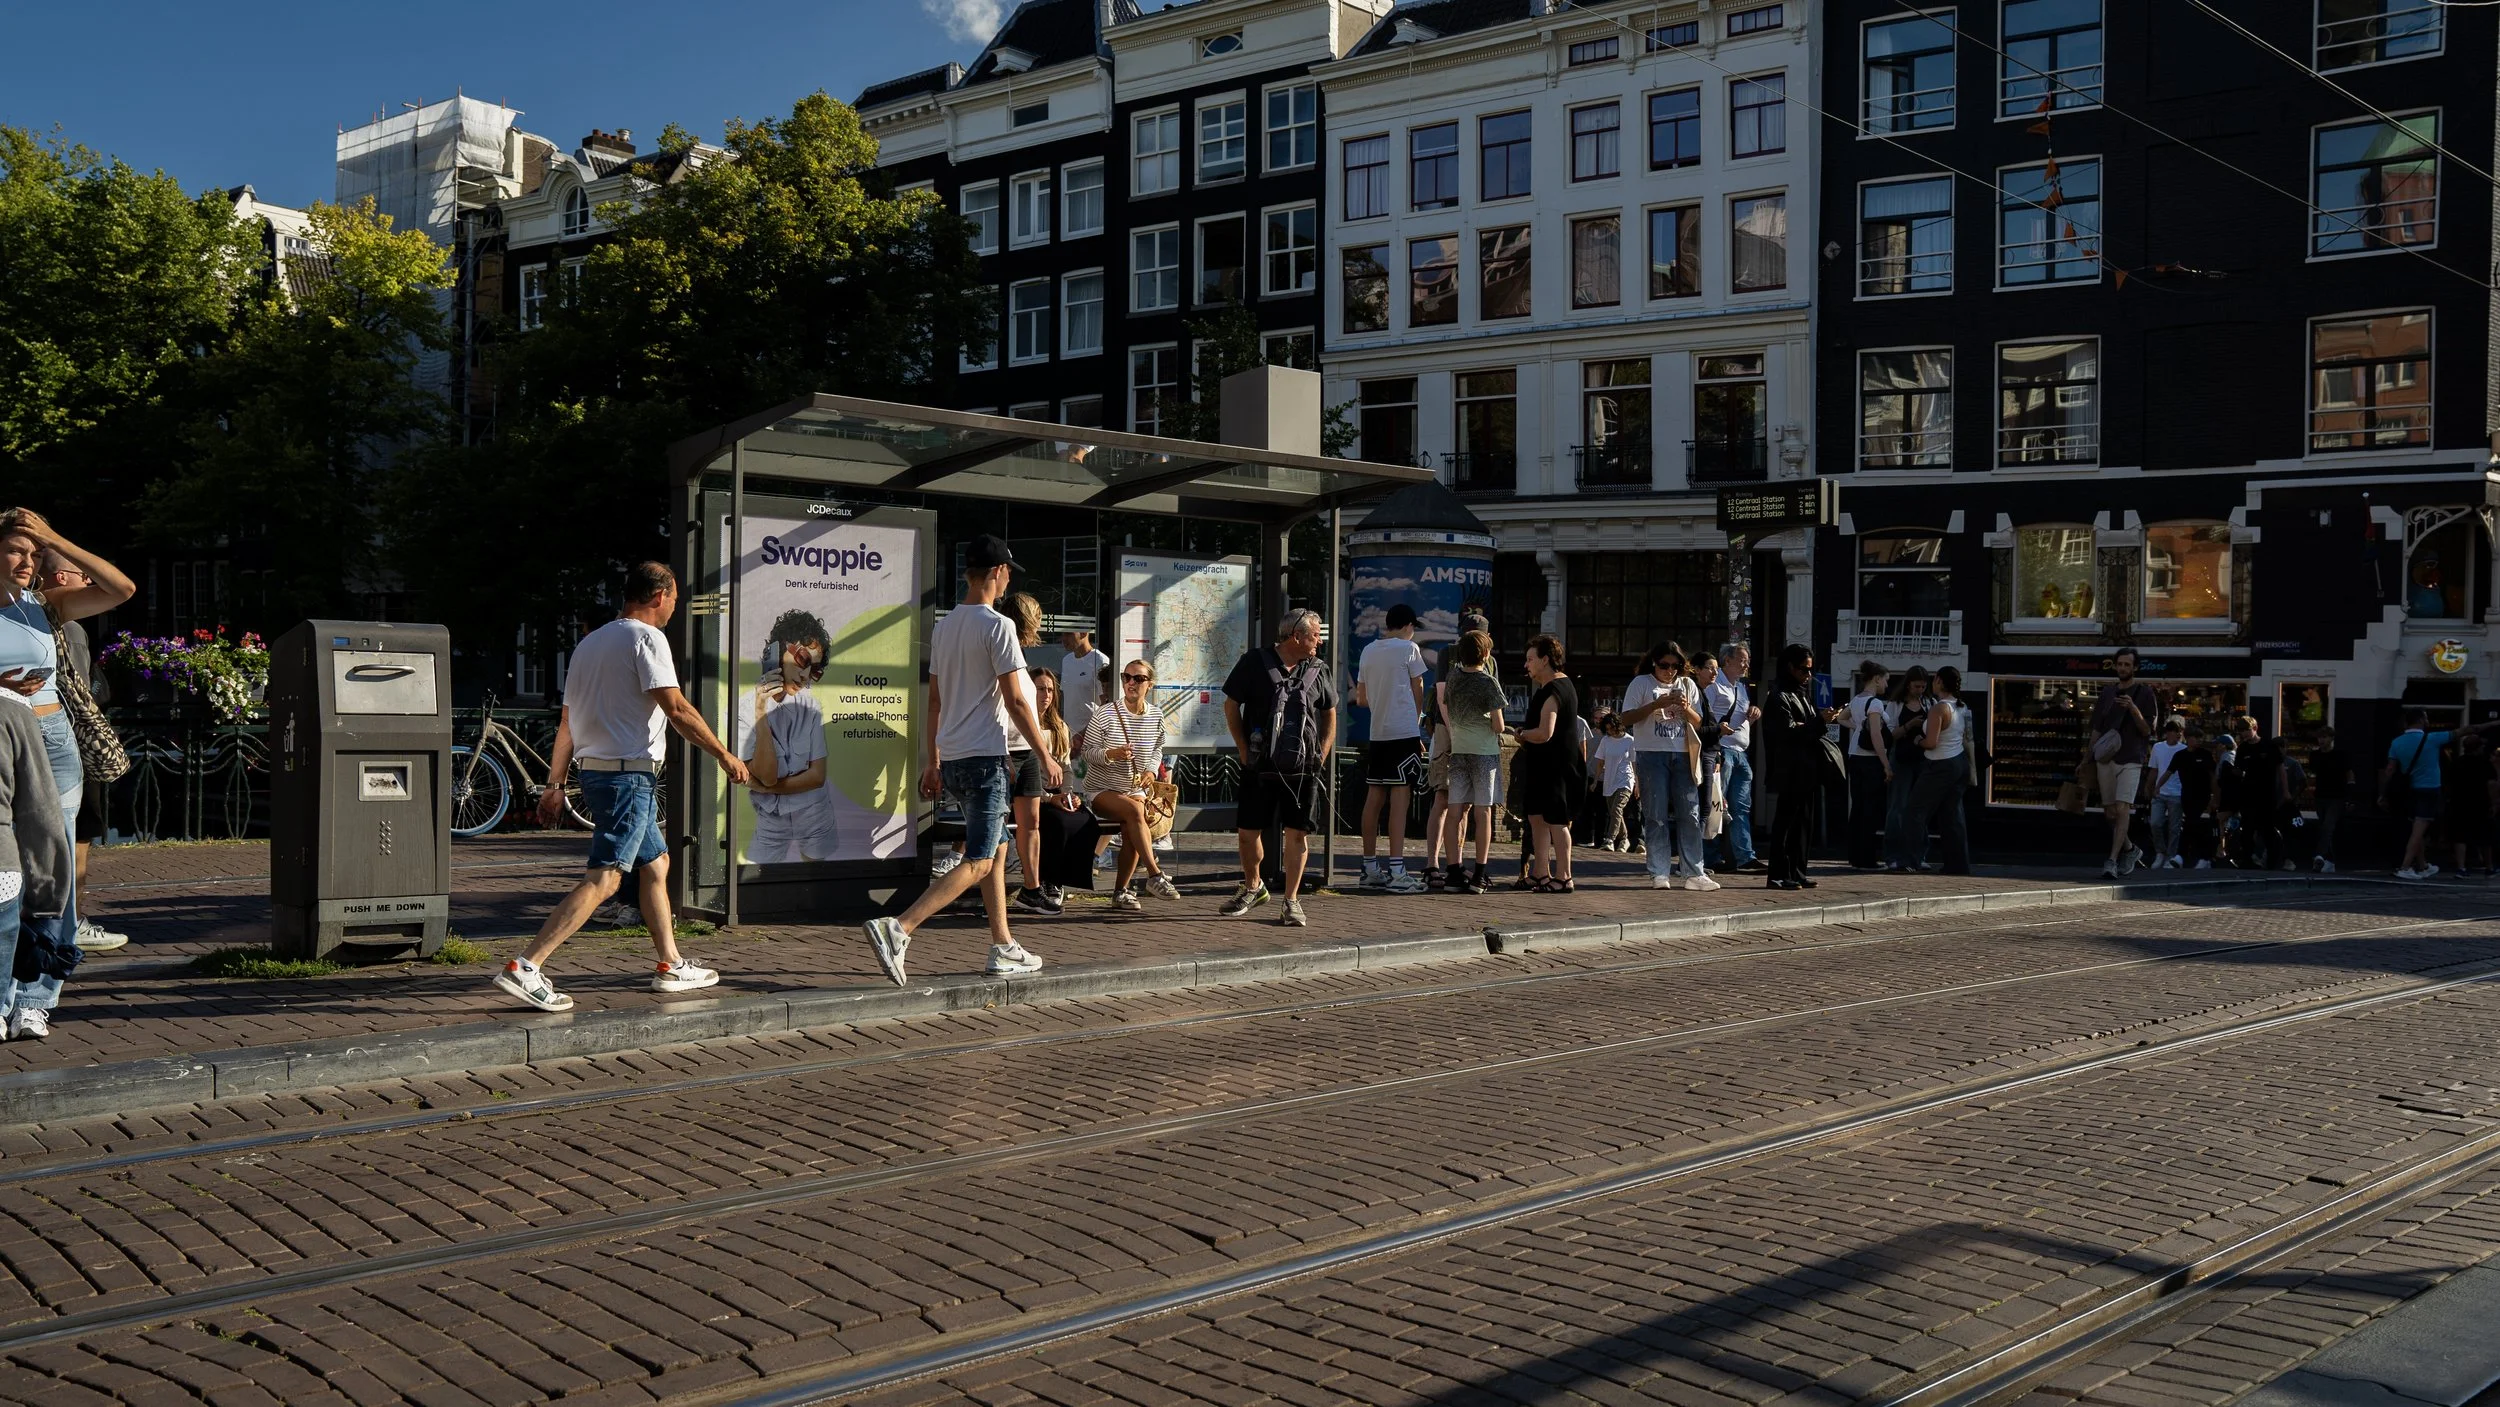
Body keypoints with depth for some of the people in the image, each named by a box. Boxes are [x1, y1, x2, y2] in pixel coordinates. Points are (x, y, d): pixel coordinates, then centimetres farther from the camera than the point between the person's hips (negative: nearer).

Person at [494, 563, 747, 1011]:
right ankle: (525, 967, -19)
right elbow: (676, 709, -16)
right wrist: (724, 755, -10)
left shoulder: (590, 642, 18)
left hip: (594, 770, 10)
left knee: (655, 864, 18)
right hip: (629, 773, -10)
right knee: (603, 878, -12)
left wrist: (554, 785, 17)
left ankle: (671, 966, 24)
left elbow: (566, 721, 17)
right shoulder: (646, 638, -9)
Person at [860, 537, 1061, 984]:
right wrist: (1046, 757, -7)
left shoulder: (943, 627, 12)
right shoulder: (997, 626, -12)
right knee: (978, 862, -8)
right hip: (985, 758, -9)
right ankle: (897, 929, -21)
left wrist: (932, 761, 23)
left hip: (951, 758, 9)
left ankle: (1004, 948, 21)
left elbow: (934, 701, 17)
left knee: (997, 850, 18)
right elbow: (1015, 702, -14)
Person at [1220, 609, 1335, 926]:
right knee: (1248, 832, 3)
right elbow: (1231, 704, 4)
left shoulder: (1316, 670, 9)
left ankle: (1292, 901, 9)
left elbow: (1330, 712, 19)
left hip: (1303, 768, 2)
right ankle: (1252, 887, 27)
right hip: (1260, 766, -2)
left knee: (1298, 834, -1)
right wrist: (1243, 749, -1)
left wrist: (1322, 754, 8)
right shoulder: (1256, 662, -2)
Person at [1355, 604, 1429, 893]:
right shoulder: (1409, 649, -4)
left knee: (1374, 798, 10)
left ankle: (1370, 867, 15)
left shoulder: (1368, 651, 11)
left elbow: (1361, 699, 16)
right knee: (1399, 799, -8)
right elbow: (1418, 693, 1)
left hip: (1377, 733, 6)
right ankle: (1396, 872, -11)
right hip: (1404, 732, -6)